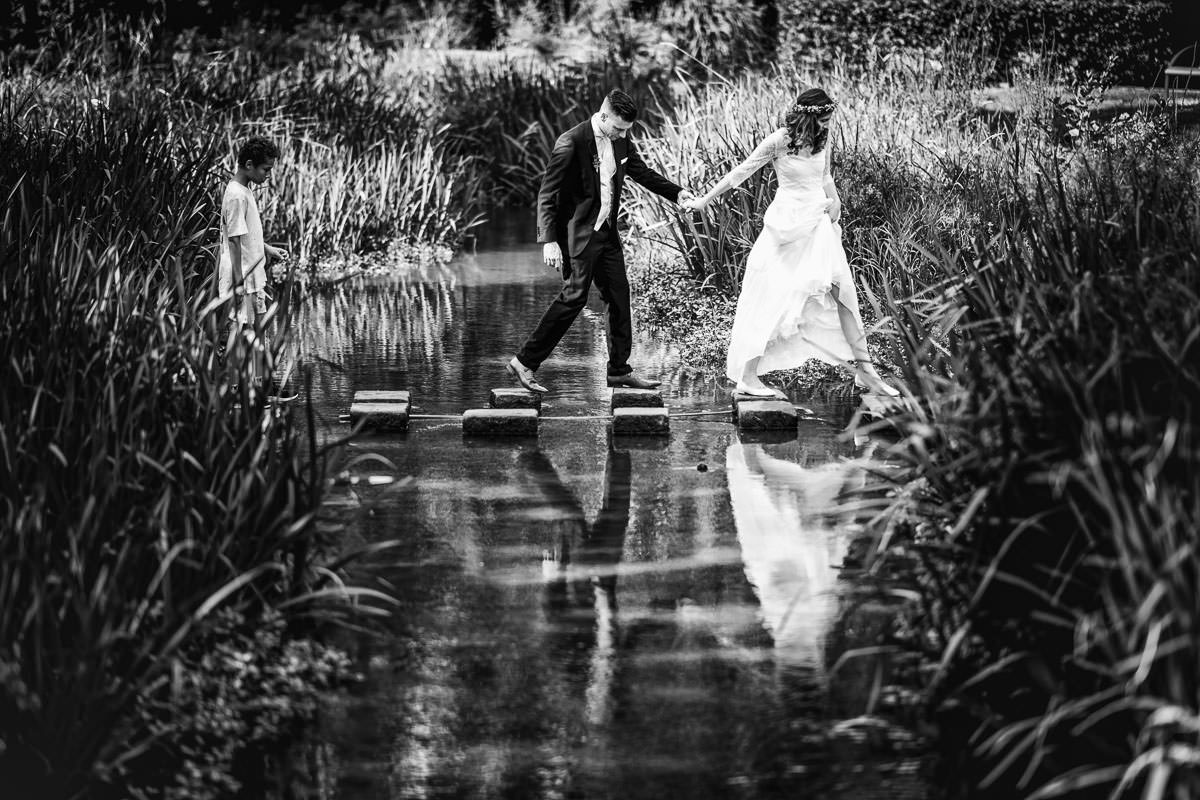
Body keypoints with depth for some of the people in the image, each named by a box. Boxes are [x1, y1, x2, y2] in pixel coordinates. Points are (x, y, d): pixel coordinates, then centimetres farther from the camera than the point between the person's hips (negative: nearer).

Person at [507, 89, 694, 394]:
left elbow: (643, 173, 20)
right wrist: (549, 240, -23)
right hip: (578, 233, -8)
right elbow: (547, 194, -17)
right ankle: (524, 362, -7)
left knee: (619, 296, 7)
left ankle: (619, 370, 16)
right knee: (575, 295, -12)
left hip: (607, 232, 8)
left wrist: (676, 192, 4)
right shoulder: (571, 143, -17)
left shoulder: (621, 143, 6)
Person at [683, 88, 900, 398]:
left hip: (820, 224, 6)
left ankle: (864, 370, 4)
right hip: (788, 226, -6)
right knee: (775, 297, -5)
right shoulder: (778, 142, -12)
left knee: (840, 291, 0)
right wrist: (703, 201, -3)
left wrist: (835, 200, 2)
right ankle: (747, 377, 0)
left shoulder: (822, 140, 5)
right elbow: (741, 173, -6)